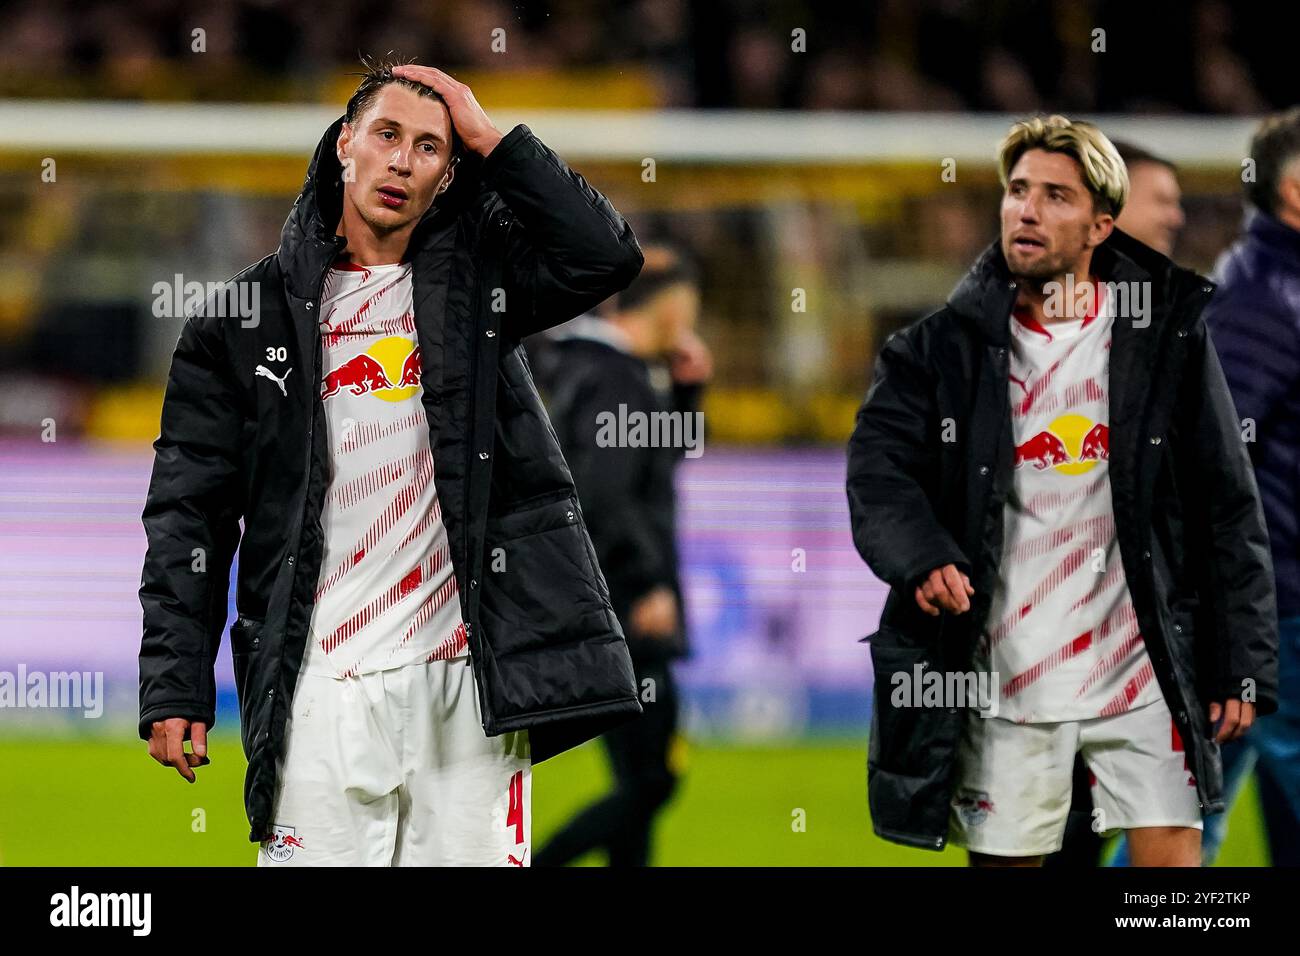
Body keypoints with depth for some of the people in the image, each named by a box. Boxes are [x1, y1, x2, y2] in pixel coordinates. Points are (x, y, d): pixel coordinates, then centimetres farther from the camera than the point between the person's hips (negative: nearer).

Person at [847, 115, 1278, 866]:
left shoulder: (1170, 335, 2)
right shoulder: (946, 345, 4)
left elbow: (1228, 511, 3)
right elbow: (878, 469, -5)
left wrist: (1241, 665, -1)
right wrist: (921, 555, -26)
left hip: (1143, 669, -1)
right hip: (1000, 678, 1)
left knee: (1173, 861, -4)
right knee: (1003, 859, 6)